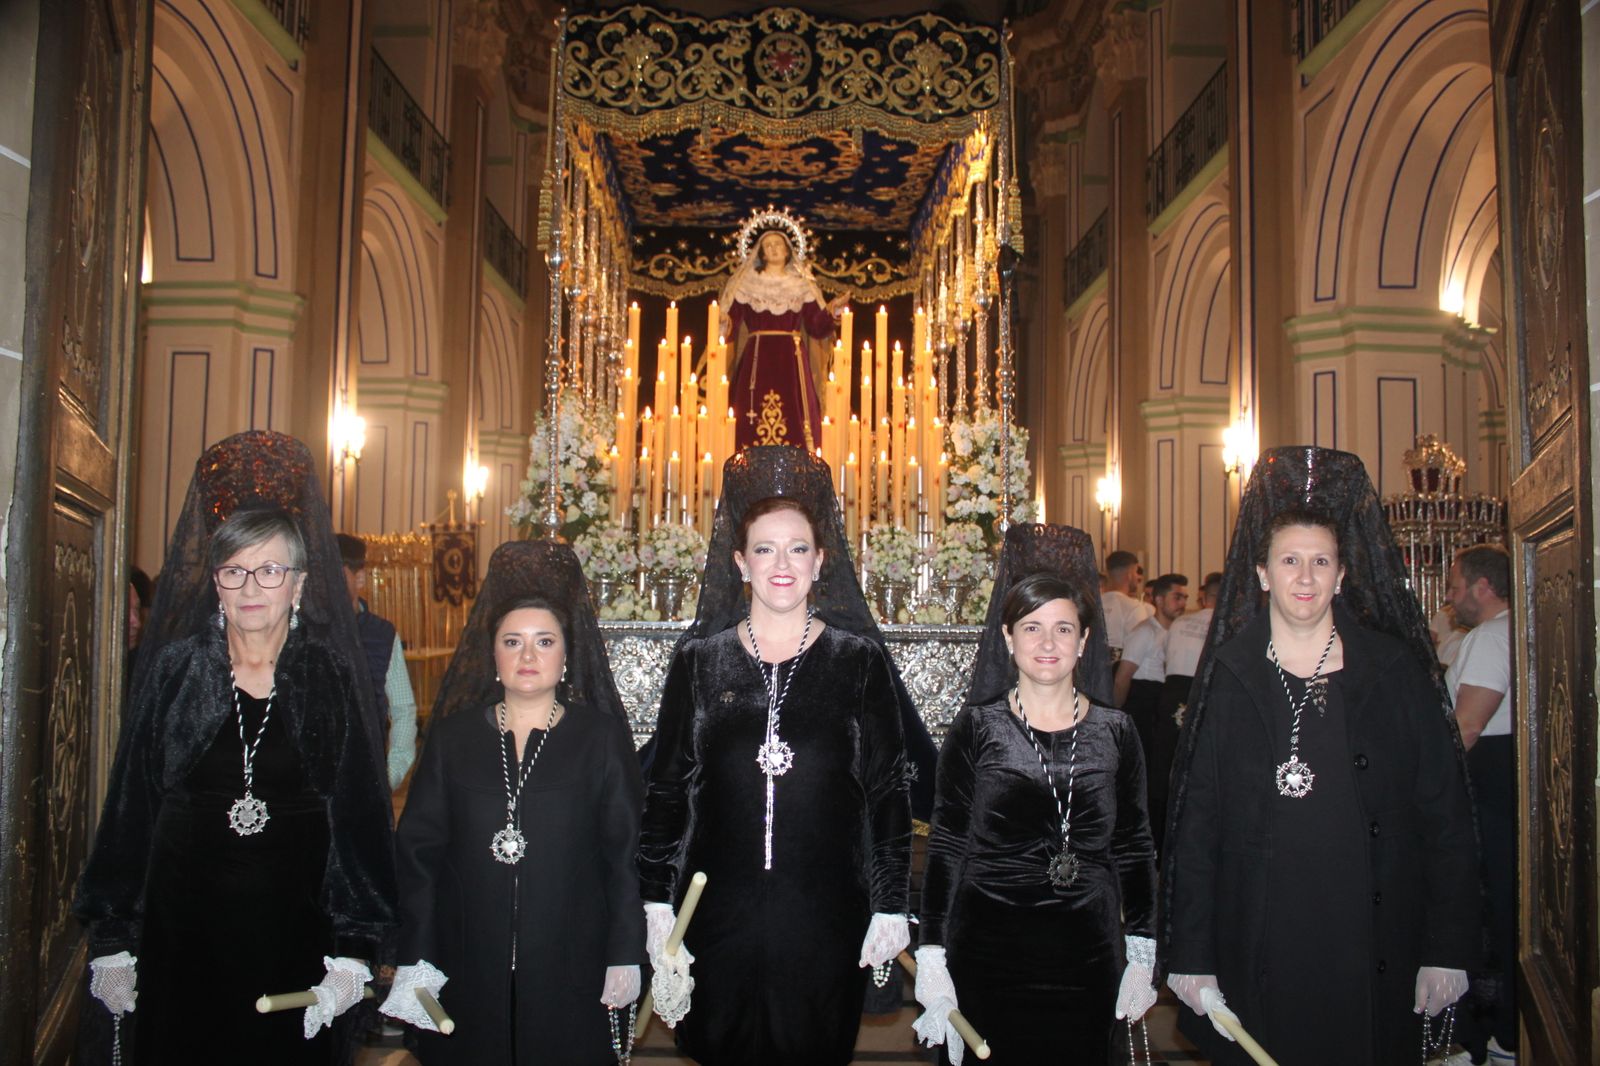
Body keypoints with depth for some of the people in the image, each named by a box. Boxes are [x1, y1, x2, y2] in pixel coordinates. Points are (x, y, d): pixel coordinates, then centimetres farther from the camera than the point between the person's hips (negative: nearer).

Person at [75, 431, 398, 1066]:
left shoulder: (332, 677, -2)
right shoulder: (174, 669, 2)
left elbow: (361, 816, -3)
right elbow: (130, 806, 4)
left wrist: (352, 951, -7)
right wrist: (112, 941, 2)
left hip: (293, 934, -1)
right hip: (180, 928, 1)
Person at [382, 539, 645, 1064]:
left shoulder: (601, 737, 1)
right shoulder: (453, 737, 6)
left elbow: (626, 855, 0)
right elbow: (418, 850, 6)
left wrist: (625, 959, -4)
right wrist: (416, 961, 0)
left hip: (571, 971, -1)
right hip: (469, 973, 2)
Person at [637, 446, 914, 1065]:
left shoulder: (860, 660, 1)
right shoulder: (699, 661, 3)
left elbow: (889, 791, 2)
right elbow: (665, 788, 5)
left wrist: (891, 909, -1)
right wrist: (657, 906, 1)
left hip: (826, 917, -1)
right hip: (718, 915, 1)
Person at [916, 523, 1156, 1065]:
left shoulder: (1115, 732, 5)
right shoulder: (977, 726, -1)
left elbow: (1134, 849, 10)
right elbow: (946, 846, 0)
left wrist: (1142, 954, 5)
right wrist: (932, 957, -5)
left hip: (1087, 959, 2)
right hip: (988, 956, -1)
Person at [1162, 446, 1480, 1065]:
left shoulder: (1395, 670, 1)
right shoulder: (1228, 675, 1)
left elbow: (1445, 813, 2)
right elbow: (1193, 823, 1)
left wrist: (1449, 948, -3)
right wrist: (1190, 955, -3)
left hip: (1371, 955, 0)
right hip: (1256, 955, 0)